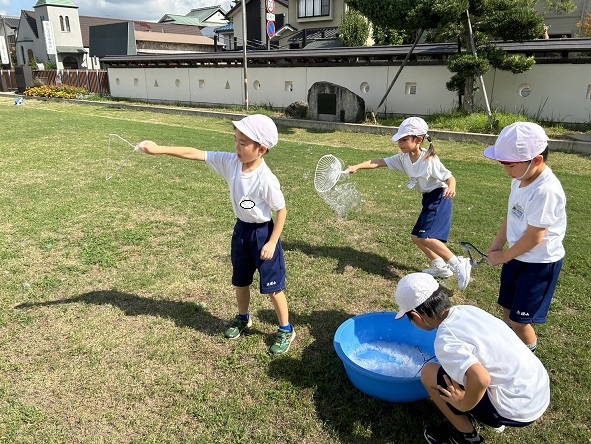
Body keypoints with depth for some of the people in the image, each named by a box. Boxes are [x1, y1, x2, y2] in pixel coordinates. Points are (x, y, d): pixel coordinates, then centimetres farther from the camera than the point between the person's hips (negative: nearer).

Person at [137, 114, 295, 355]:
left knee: (272, 286, 4)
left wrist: (272, 242, -16)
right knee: (240, 281, 22)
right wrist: (158, 149, -13)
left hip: (263, 233, -6)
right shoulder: (230, 162, -11)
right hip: (242, 229, 6)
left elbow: (281, 210, -16)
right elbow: (196, 154, -10)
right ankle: (243, 318, 48)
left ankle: (286, 330, 26)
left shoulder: (266, 179, -27)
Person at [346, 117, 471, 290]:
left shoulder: (430, 160, -23)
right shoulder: (403, 158, -4)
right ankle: (440, 266, 24)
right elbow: (379, 162, -11)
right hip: (428, 199, 8)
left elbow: (449, 178, -18)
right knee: (416, 236, 10)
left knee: (424, 237, -18)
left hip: (439, 198, -8)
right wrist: (357, 167, -23)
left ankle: (459, 265, -7)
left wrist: (451, 188, -41)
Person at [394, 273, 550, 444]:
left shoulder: (446, 340, -22)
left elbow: (480, 379, -36)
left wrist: (464, 405, -16)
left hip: (518, 410, -8)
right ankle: (495, 417, 26)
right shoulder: (467, 309, 2)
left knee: (429, 373, -2)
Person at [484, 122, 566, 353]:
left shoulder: (546, 191, -29)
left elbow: (534, 238, -25)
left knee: (519, 319, 2)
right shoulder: (520, 180, -2)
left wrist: (502, 257, -12)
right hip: (517, 257, 8)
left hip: (539, 263, -8)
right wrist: (497, 245, 0)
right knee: (508, 310, 21)